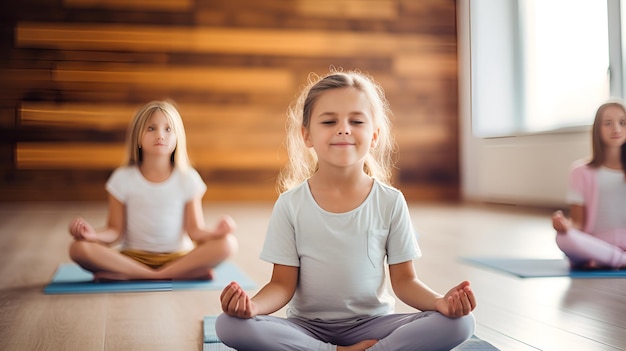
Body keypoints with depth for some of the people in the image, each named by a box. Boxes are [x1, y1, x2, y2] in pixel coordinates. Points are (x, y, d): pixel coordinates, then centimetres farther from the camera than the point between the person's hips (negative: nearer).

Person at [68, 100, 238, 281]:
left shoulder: (188, 179, -1)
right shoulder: (123, 179, -1)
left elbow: (195, 231, -4)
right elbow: (115, 231, 0)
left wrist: (215, 232, -25)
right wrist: (94, 235, -21)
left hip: (178, 257, 0)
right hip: (132, 258, 0)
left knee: (228, 243, -27)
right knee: (78, 248, -26)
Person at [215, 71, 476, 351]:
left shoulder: (390, 202, -3)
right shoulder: (290, 204, -5)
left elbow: (404, 280, -1)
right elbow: (283, 284, -4)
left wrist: (439, 302, -21)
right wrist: (253, 304, -26)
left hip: (371, 324, 1)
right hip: (307, 327, 0)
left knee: (459, 323, -23)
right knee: (229, 325, -28)